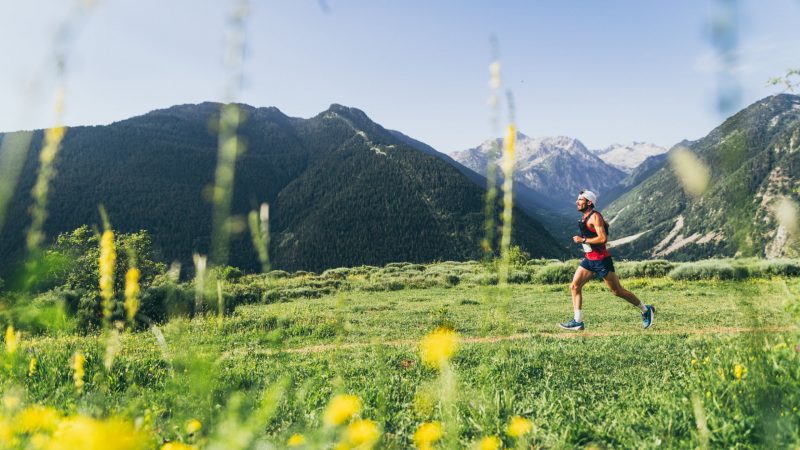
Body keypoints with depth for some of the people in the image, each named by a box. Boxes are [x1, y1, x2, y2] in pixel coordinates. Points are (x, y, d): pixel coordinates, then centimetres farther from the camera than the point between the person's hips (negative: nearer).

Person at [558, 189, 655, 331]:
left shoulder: (595, 216, -16)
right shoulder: (586, 216, 11)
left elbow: (603, 238, -25)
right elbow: (606, 224, 30)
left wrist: (583, 240, -20)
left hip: (601, 260, -9)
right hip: (589, 259, 9)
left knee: (617, 291, 1)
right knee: (574, 286, -1)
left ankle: (646, 310, 20)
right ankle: (578, 322, 2)